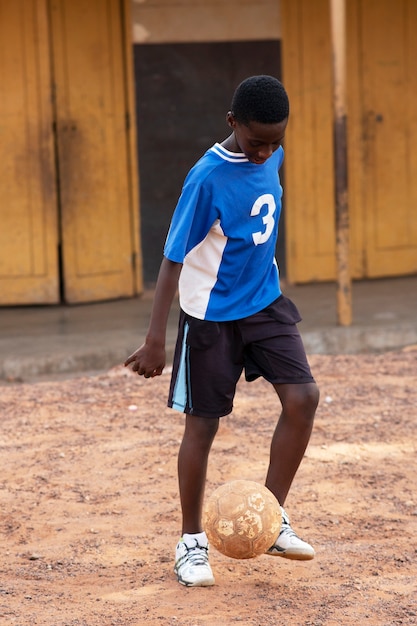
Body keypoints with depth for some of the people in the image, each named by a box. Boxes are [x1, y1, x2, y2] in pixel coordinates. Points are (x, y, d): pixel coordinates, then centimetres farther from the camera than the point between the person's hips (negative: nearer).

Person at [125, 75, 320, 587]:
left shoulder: (271, 157, -3)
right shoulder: (207, 178, -23)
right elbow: (173, 259, -21)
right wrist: (155, 339, -24)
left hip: (264, 303, 6)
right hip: (211, 315, -6)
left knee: (302, 397, -10)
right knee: (202, 423, 2)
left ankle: (271, 519, 3)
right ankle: (191, 543, 17)